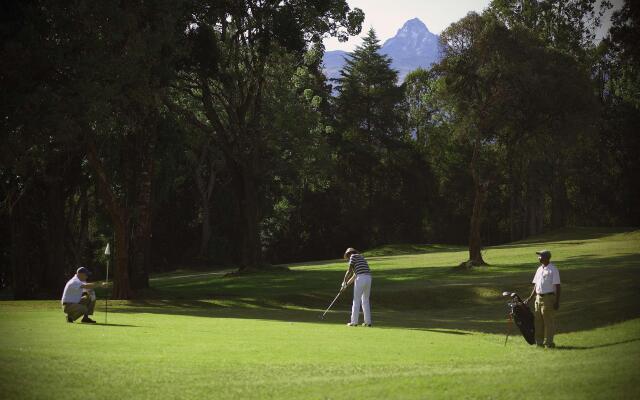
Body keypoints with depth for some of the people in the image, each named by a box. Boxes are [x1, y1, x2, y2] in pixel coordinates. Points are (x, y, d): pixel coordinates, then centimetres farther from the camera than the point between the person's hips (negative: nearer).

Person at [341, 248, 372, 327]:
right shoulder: (361, 259, 31)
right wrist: (346, 285, 28)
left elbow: (349, 271, -3)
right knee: (365, 301, 16)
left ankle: (354, 322, 3)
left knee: (356, 301, 1)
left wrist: (344, 281, 8)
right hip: (368, 279, 7)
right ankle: (368, 322, 13)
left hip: (361, 279, -7)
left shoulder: (353, 256, 6)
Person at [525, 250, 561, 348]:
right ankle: (539, 341, 15)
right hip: (538, 298, 8)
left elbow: (557, 286, -12)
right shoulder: (539, 269, 14)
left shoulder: (553, 270, -9)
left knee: (549, 321, -5)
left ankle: (549, 342, -1)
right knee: (538, 320, 9)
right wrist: (530, 298, 17)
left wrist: (557, 301, -17)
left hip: (549, 298, -8)